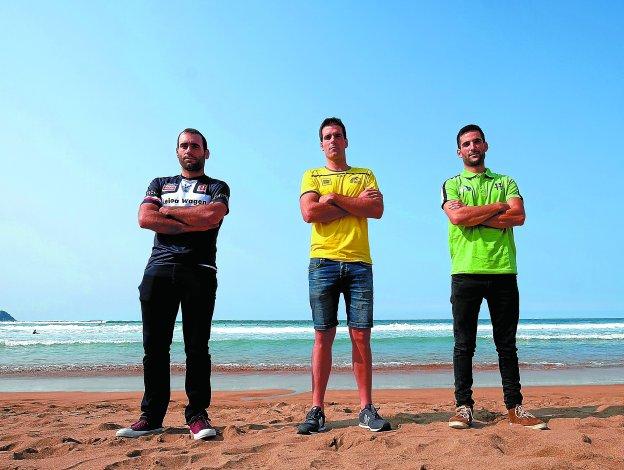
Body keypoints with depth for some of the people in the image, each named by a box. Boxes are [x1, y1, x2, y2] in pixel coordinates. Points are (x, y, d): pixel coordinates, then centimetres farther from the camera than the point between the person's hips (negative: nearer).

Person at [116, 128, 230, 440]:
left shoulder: (217, 188, 14)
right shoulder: (159, 185, 22)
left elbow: (212, 216, -9)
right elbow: (145, 219, 3)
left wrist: (168, 211, 1)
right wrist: (192, 224, -4)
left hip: (199, 272, -2)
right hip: (159, 270, 3)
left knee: (197, 347, -2)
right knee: (155, 346, 2)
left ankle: (197, 414, 4)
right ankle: (151, 416, 10)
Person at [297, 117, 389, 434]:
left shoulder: (365, 175, 18)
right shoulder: (312, 176, 15)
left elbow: (377, 210, 0)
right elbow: (309, 212, -5)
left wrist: (335, 198, -5)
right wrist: (355, 204, -3)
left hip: (359, 263, 1)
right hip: (323, 262, -1)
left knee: (361, 336, 0)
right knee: (323, 336, -1)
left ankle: (366, 409, 7)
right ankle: (316, 410, 5)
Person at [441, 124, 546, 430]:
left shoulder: (505, 182, 17)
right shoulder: (452, 184, 12)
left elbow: (518, 216, -1)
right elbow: (456, 216, -9)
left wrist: (475, 217, -7)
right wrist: (499, 207, -2)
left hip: (503, 272, 2)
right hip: (466, 273, -1)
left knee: (507, 344, 7)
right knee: (464, 344, 0)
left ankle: (514, 407, 14)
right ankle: (463, 407, 6)